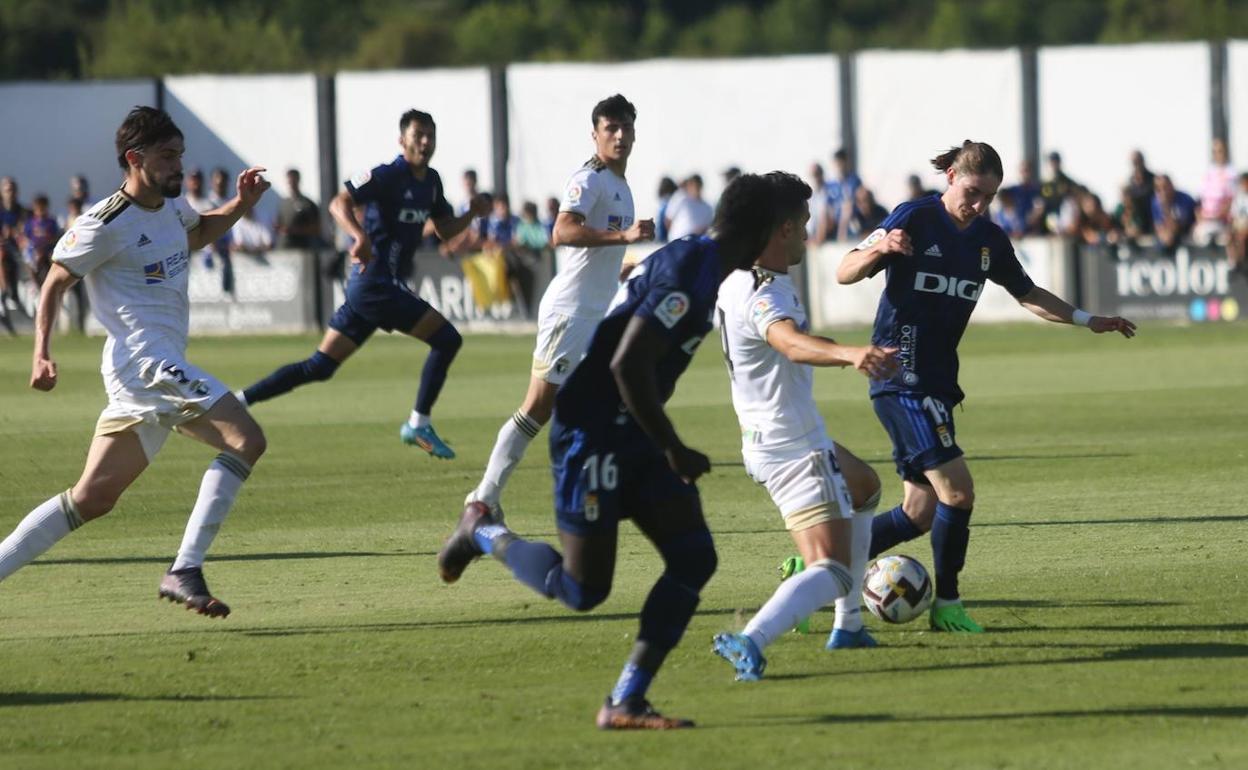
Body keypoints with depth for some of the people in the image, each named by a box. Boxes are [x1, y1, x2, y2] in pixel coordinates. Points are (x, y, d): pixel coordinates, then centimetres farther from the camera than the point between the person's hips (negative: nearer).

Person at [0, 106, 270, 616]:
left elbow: (198, 234, 37)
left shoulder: (170, 208, 14)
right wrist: (42, 355, -14)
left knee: (93, 498, 9)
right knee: (245, 440, -21)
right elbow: (56, 282, -4)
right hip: (143, 359, -10)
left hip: (164, 369, 10)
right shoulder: (107, 223, -10)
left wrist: (241, 204, 19)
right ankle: (184, 572, -27)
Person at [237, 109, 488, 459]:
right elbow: (339, 204, -22)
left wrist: (472, 213, 3)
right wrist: (361, 236, -39)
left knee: (319, 367, 9)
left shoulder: (430, 181, 14)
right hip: (376, 283, -9)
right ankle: (418, 425, -2)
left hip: (367, 286, 9)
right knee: (446, 338, -10)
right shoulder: (387, 176, -12)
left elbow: (444, 230, 22)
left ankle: (236, 402, 9)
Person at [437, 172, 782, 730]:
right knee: (583, 590, -3)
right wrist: (674, 450, -20)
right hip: (592, 436, -10)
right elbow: (627, 365, -28)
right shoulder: (689, 274, -22)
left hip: (633, 436, 10)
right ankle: (483, 533, 22)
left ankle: (625, 703, -1)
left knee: (693, 557, -2)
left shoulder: (692, 262, 9)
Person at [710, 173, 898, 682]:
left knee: (864, 488, 35)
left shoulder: (737, 280, 5)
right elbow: (793, 343, -48)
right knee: (832, 572, -17)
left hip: (765, 442, 11)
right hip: (797, 450, -11)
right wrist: (850, 354, -65)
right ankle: (751, 641, -38)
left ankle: (847, 626, 37)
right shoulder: (763, 294, -26)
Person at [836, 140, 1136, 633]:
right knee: (956, 492, -15)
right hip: (902, 380, -8)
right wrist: (879, 248, -30)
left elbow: (1027, 295, 22)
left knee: (919, 513, 7)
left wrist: (1087, 320, 14)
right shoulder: (914, 220, -9)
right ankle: (947, 605, 1)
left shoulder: (988, 239, 10)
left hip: (937, 384, 8)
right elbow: (845, 274, -10)